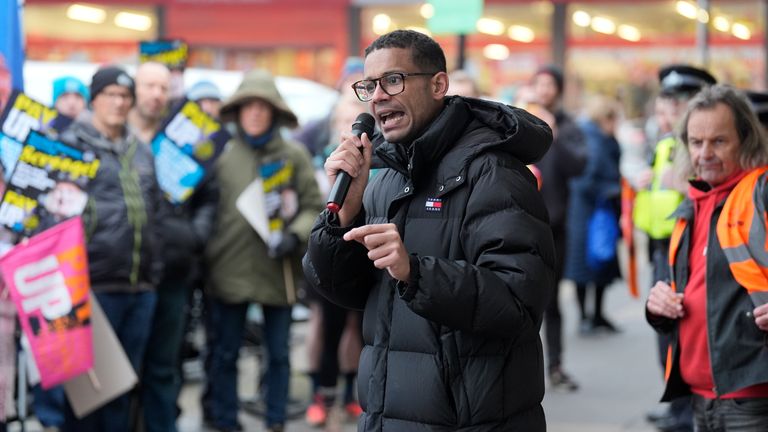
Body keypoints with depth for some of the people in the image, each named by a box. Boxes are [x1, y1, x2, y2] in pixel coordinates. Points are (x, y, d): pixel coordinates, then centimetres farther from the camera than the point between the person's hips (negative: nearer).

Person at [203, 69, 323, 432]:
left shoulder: (294, 155, 0)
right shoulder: (222, 155, 1)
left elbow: (313, 207, 3)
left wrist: (295, 235, -13)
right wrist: (206, 257, 1)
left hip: (279, 271, 0)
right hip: (230, 269, 0)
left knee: (278, 353, 9)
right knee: (225, 353, 8)